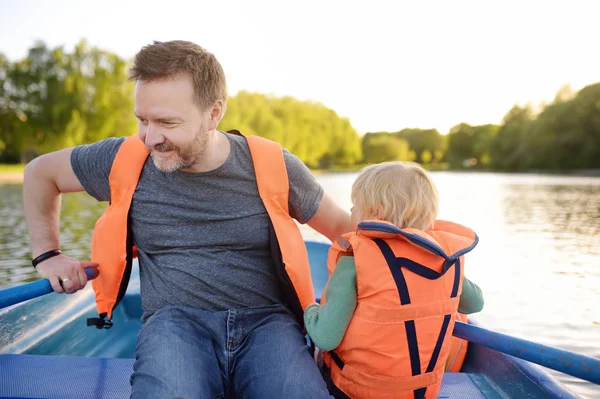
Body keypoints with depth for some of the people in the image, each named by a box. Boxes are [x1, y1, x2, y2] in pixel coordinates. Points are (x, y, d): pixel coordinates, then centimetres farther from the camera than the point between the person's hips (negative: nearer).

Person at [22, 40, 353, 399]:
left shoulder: (272, 166, -3)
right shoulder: (126, 160, 1)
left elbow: (344, 228, 11)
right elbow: (40, 172, 20)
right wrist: (47, 254, 16)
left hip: (266, 320, 1)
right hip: (174, 321, 0)